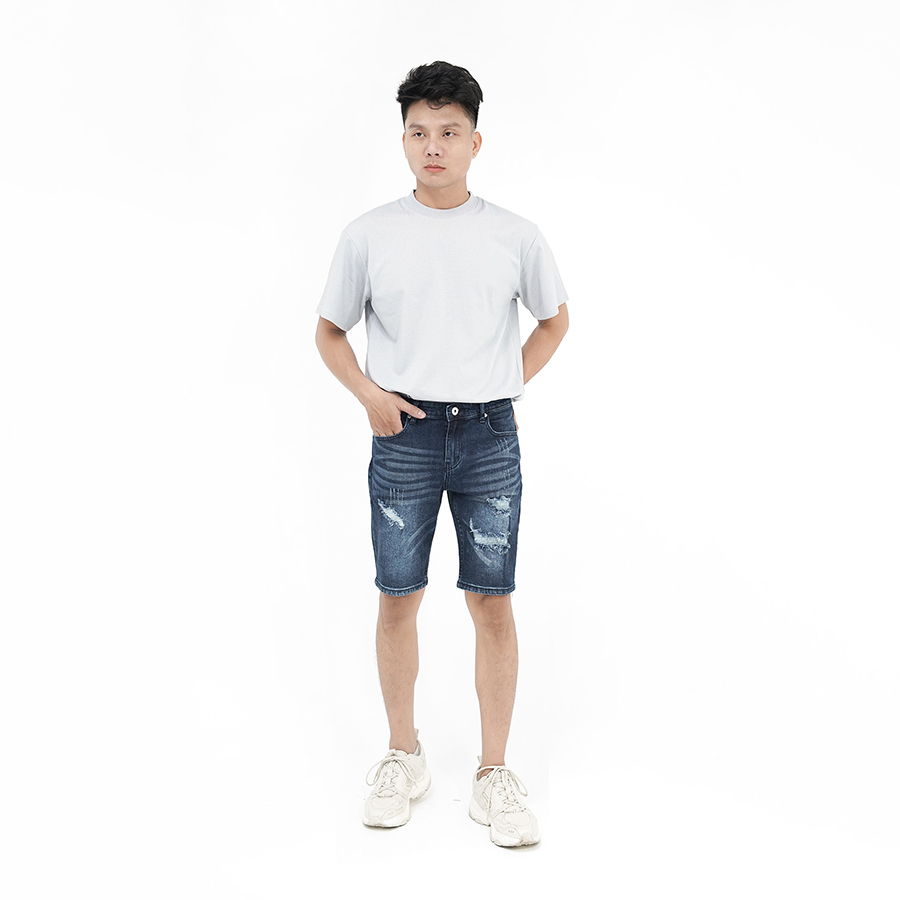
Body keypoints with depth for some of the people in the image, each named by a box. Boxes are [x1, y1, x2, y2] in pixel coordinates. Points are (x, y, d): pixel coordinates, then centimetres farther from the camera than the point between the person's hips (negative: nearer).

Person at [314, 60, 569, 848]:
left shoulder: (516, 236, 2)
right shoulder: (369, 235, 1)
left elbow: (555, 319, 17)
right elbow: (330, 330, 11)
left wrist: (506, 387, 6)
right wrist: (370, 394, -4)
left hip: (490, 435, 0)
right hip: (405, 433, 0)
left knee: (493, 604, 3)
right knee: (398, 600, 6)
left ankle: (494, 774, 17)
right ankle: (403, 756, 26)